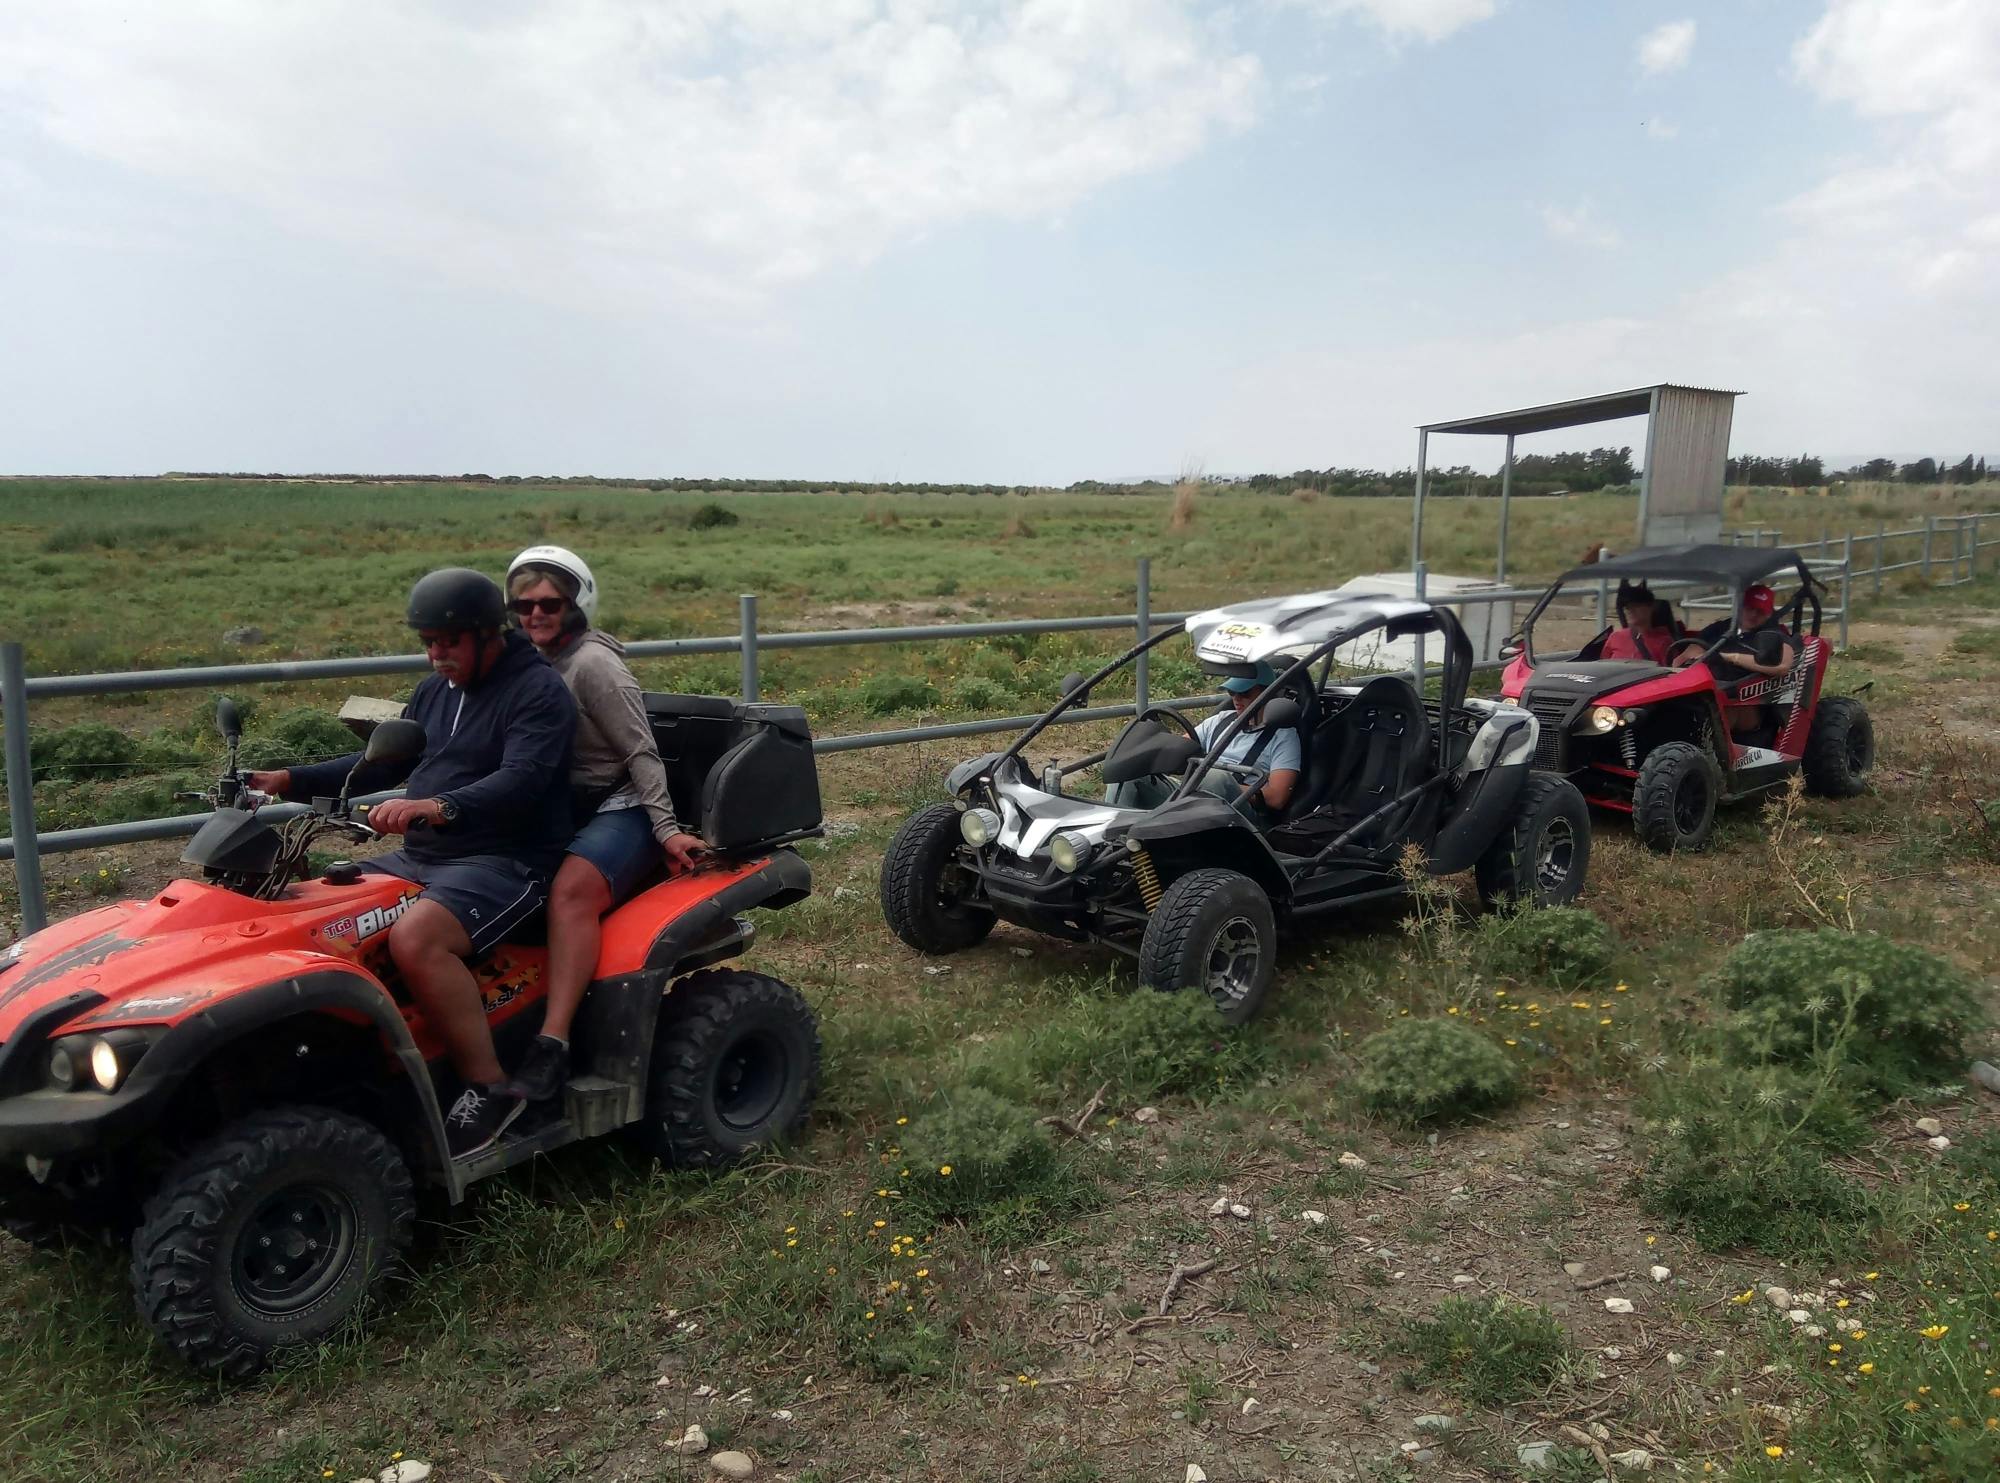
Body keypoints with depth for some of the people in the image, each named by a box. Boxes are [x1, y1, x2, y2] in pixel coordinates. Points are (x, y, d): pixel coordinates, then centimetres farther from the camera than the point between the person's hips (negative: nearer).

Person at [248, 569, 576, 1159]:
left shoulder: (539, 690, -10)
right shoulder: (435, 689, 17)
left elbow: (521, 781, -25)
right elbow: (383, 762, 22)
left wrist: (436, 807, -40)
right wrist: (291, 780, 10)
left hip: (505, 862, -9)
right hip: (421, 856, 9)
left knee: (414, 938, -34)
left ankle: (490, 1087, -21)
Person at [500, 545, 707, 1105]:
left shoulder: (593, 664, -14)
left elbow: (642, 753, -14)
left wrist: (667, 830, -18)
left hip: (620, 809, -8)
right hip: (561, 808, 9)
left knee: (570, 891, -33)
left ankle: (553, 1044, -36)